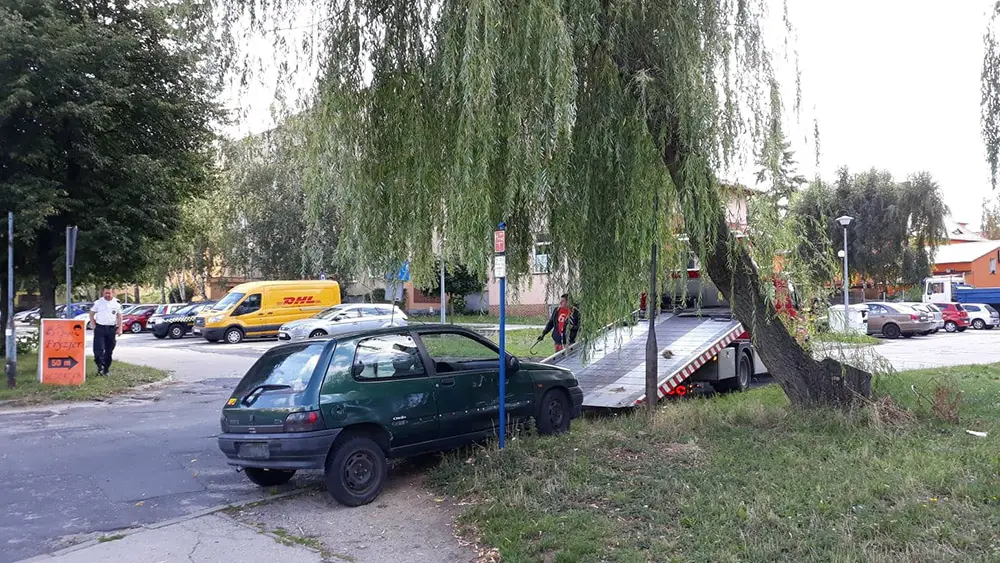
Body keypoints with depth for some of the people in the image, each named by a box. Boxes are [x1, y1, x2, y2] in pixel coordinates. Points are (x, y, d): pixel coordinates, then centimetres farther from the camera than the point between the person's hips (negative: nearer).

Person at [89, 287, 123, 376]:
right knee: (99, 349, -12)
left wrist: (120, 329, 1)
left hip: (111, 329, 2)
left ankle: (106, 369, 14)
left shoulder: (117, 303, 7)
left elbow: (119, 316, 9)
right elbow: (91, 314, 9)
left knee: (109, 351, 5)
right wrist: (94, 326, -1)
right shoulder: (98, 303, 3)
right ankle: (100, 366, -1)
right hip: (100, 328, -2)